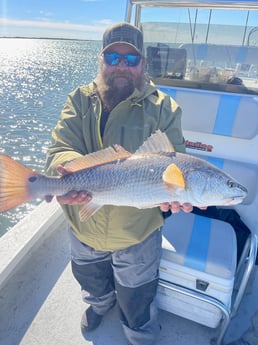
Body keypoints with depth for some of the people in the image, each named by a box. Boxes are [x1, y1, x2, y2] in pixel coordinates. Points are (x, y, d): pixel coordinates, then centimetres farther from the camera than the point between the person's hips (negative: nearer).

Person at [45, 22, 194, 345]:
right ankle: (99, 303, 72)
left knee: (137, 299, 24)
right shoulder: (80, 100, -7)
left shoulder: (162, 107, -12)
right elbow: (61, 148, -19)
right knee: (91, 278, 35)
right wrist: (68, 171, -42)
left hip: (138, 232, -2)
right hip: (83, 227, 3)